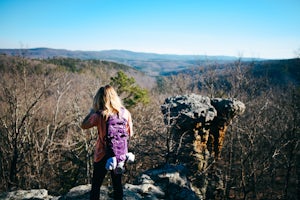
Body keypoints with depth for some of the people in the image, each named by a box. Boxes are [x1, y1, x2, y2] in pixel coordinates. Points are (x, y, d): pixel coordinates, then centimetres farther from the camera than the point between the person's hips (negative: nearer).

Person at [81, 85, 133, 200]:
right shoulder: (125, 113, -9)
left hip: (103, 156, -3)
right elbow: (130, 134, 1)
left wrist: (92, 111, 2)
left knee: (96, 186, 13)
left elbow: (83, 125, -3)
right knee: (117, 184, 20)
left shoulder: (99, 116, -19)